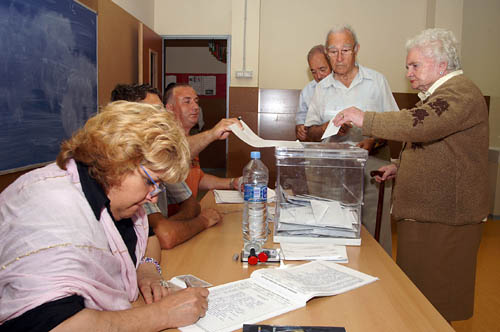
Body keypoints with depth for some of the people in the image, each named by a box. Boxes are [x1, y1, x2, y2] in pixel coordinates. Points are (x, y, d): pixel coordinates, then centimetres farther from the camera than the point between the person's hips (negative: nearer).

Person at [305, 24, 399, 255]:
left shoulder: (376, 80, 5)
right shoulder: (322, 88, 10)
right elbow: (310, 131, 11)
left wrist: (374, 141, -13)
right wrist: (327, 128, -10)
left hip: (373, 163, -1)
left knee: (376, 233, -2)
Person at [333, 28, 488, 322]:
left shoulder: (460, 92, -13)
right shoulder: (439, 95, 21)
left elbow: (418, 124, -32)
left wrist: (364, 119, -24)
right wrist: (401, 167, 15)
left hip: (444, 220, -10)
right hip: (424, 213, 10)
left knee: (433, 301, -1)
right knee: (416, 294, 15)